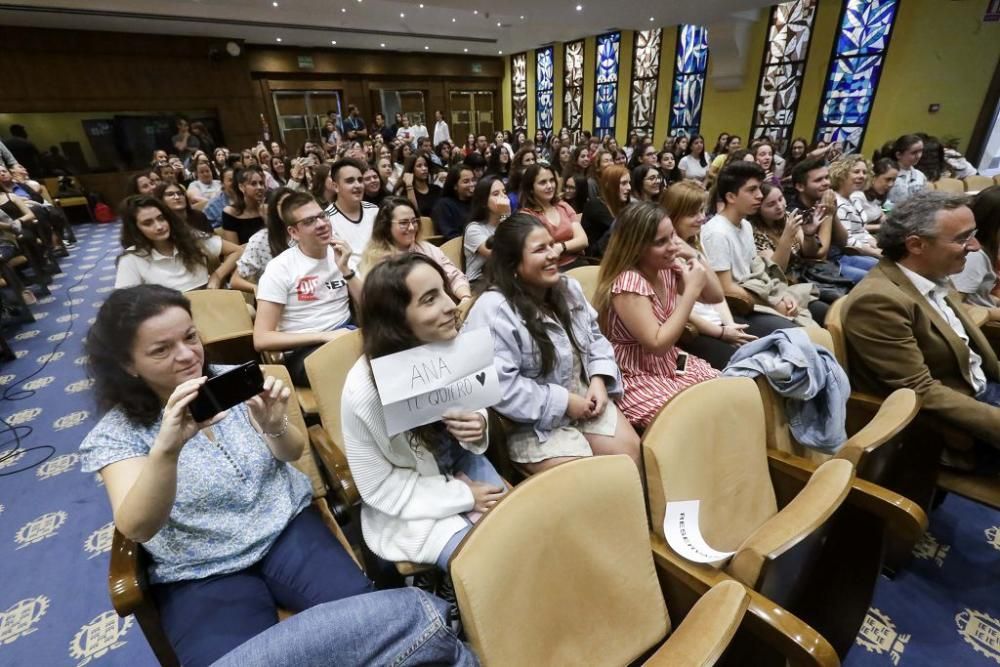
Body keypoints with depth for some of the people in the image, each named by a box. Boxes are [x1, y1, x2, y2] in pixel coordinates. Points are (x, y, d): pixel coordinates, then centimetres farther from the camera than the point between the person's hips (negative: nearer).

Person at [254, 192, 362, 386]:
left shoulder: (340, 255, 10)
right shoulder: (280, 268, -5)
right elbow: (261, 339, -9)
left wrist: (345, 269, -8)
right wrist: (324, 335, -17)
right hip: (303, 351, -5)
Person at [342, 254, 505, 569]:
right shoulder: (364, 391, -30)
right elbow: (378, 486, -18)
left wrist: (477, 427, -22)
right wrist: (463, 496, -18)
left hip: (459, 463, 5)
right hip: (410, 503, -4)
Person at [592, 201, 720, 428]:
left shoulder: (668, 268, -1)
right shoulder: (628, 283, -25)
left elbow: (716, 297, 9)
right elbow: (658, 344, -27)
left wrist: (696, 259, -8)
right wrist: (691, 291, -27)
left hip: (671, 364, 8)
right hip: (638, 380, -8)